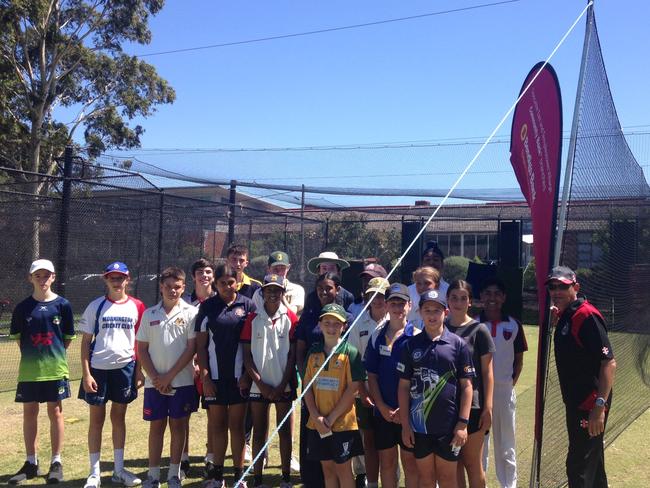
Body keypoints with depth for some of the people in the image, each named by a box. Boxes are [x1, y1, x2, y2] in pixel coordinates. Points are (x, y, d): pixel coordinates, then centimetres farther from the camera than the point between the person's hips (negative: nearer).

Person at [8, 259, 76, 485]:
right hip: (29, 370, 2)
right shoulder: (23, 307, 1)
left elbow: (68, 337, 5)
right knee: (29, 413, 8)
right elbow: (18, 337, 10)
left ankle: (56, 462, 15)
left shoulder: (62, 305, -3)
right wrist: (33, 355, 8)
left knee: (55, 413, 5)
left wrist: (54, 355, 4)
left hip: (55, 368, -2)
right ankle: (31, 463, 21)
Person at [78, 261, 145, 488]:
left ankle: (119, 469, 21)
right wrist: (86, 373, -8)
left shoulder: (137, 307, 1)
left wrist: (139, 371, 0)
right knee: (96, 419, 5)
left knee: (119, 418, 11)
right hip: (98, 368, -1)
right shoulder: (96, 306, -1)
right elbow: (86, 341, -1)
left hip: (125, 367, 1)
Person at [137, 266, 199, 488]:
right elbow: (141, 350, 5)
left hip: (182, 381, -2)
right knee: (156, 426, 9)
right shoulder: (149, 314, 4)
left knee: (178, 426, 7)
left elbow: (191, 348, -7)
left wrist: (169, 376, -10)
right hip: (154, 383, 2)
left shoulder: (190, 312, -4)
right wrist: (155, 378, -6)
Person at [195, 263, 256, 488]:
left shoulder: (247, 305, 0)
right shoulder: (207, 307, 3)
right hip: (214, 376, 1)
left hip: (239, 376, -1)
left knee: (236, 425, 6)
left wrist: (248, 374, -6)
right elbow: (201, 345, 3)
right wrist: (205, 376, -4)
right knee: (217, 425, 8)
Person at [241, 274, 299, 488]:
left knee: (285, 431, 6)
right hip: (259, 385, 1)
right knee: (259, 433, 7)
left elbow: (293, 355, -2)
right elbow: (247, 355, 0)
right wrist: (260, 384, -7)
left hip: (284, 385, 0)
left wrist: (282, 386, -8)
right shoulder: (253, 319, 1)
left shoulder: (291, 318, -1)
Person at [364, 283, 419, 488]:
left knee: (410, 461, 7)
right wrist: (382, 406, -4)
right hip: (383, 411, 3)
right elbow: (371, 375, 5)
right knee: (386, 461, 12)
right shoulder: (377, 335, 4)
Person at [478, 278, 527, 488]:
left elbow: (519, 360, 8)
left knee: (506, 445, 11)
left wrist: (511, 383, -1)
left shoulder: (514, 325, 2)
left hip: (504, 391, 1)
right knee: (478, 444, 10)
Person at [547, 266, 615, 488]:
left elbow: (609, 363, -23)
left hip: (590, 405, -9)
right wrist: (557, 318, 9)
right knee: (591, 459, 23)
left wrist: (599, 406, -28)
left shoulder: (587, 316, -20)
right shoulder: (564, 315, 8)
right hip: (576, 402, 9)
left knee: (579, 466, -3)